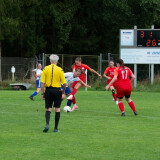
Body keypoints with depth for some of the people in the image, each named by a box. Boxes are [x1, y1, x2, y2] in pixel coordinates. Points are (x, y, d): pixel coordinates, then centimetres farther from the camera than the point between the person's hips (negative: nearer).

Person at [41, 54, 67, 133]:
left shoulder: (45, 69, -1)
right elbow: (64, 83, -4)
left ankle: (47, 124, -15)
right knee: (57, 109, 7)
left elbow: (42, 82, -3)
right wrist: (63, 91, 13)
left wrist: (43, 93, 3)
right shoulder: (60, 70, -4)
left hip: (48, 90, 1)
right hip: (57, 90, -1)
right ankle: (56, 128, 8)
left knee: (48, 109, 7)